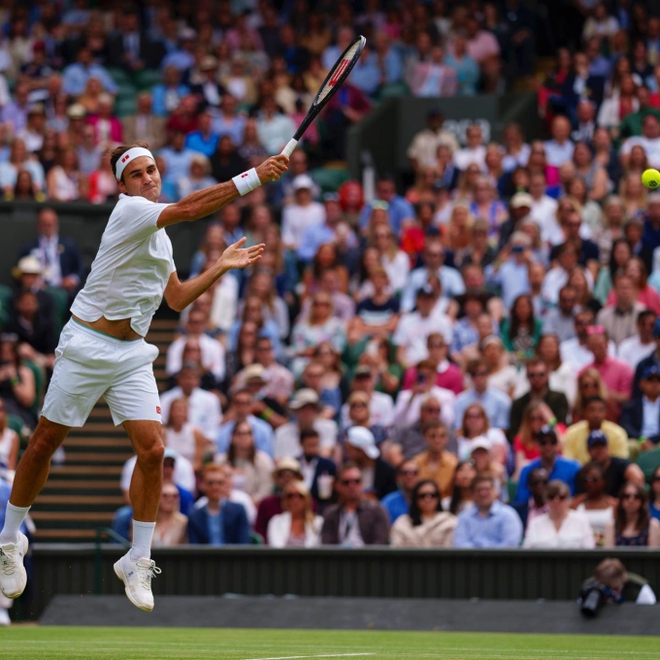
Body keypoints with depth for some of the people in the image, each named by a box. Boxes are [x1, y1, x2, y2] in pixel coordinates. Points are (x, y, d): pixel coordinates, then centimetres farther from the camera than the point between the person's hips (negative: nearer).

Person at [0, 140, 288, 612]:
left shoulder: (159, 236, 14)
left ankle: (137, 562, 0)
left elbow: (177, 298, 20)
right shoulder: (129, 210, -11)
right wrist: (252, 179, -32)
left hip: (132, 355, 6)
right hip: (86, 349, -6)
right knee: (45, 444, 3)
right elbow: (188, 209, -27)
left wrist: (222, 267, 12)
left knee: (152, 449, -9)